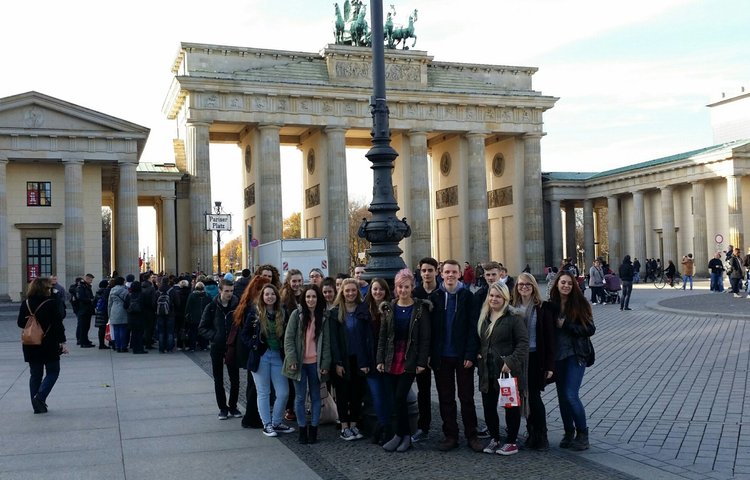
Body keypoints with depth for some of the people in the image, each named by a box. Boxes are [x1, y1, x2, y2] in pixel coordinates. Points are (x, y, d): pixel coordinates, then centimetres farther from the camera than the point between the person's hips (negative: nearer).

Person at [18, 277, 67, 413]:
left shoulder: (26, 303, 1)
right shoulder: (51, 303, -13)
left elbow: (20, 323, 6)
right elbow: (58, 324, -14)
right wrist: (62, 342, -10)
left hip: (31, 346, 5)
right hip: (49, 345, -5)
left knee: (35, 374, 13)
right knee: (53, 372, 9)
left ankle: (37, 405, 14)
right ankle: (40, 397, -10)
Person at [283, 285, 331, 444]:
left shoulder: (323, 317, 3)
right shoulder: (296, 314, -3)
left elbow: (326, 342, 3)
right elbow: (288, 338, -4)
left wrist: (326, 364, -4)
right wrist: (292, 360, -12)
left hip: (315, 363, 2)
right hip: (299, 363, -1)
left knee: (315, 396, 7)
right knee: (300, 397, 3)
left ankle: (313, 429, 15)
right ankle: (302, 429, 13)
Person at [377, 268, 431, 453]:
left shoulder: (420, 308, -4)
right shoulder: (389, 308, 6)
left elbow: (425, 337, -5)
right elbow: (382, 336, 7)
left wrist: (421, 362, -10)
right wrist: (380, 359, 1)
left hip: (410, 360, -4)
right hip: (392, 360, 4)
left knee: (399, 398, -9)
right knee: (398, 399, 6)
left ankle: (400, 435, 5)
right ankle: (406, 435, 18)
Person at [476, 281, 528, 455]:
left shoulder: (514, 317, -10)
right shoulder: (483, 316, 10)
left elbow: (523, 342, -14)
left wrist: (511, 362, -20)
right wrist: (478, 356, 8)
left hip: (508, 370, -6)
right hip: (487, 370, 6)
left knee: (511, 406, 6)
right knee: (488, 406, 11)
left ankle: (512, 442, 18)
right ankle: (494, 439, 27)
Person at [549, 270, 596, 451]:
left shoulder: (580, 304, -6)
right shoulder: (551, 305, 2)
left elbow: (590, 329, -7)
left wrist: (565, 325, -14)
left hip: (576, 355, -4)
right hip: (557, 355, 4)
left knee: (571, 395, -10)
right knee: (562, 395, 11)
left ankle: (582, 434, 8)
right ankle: (568, 433, 26)